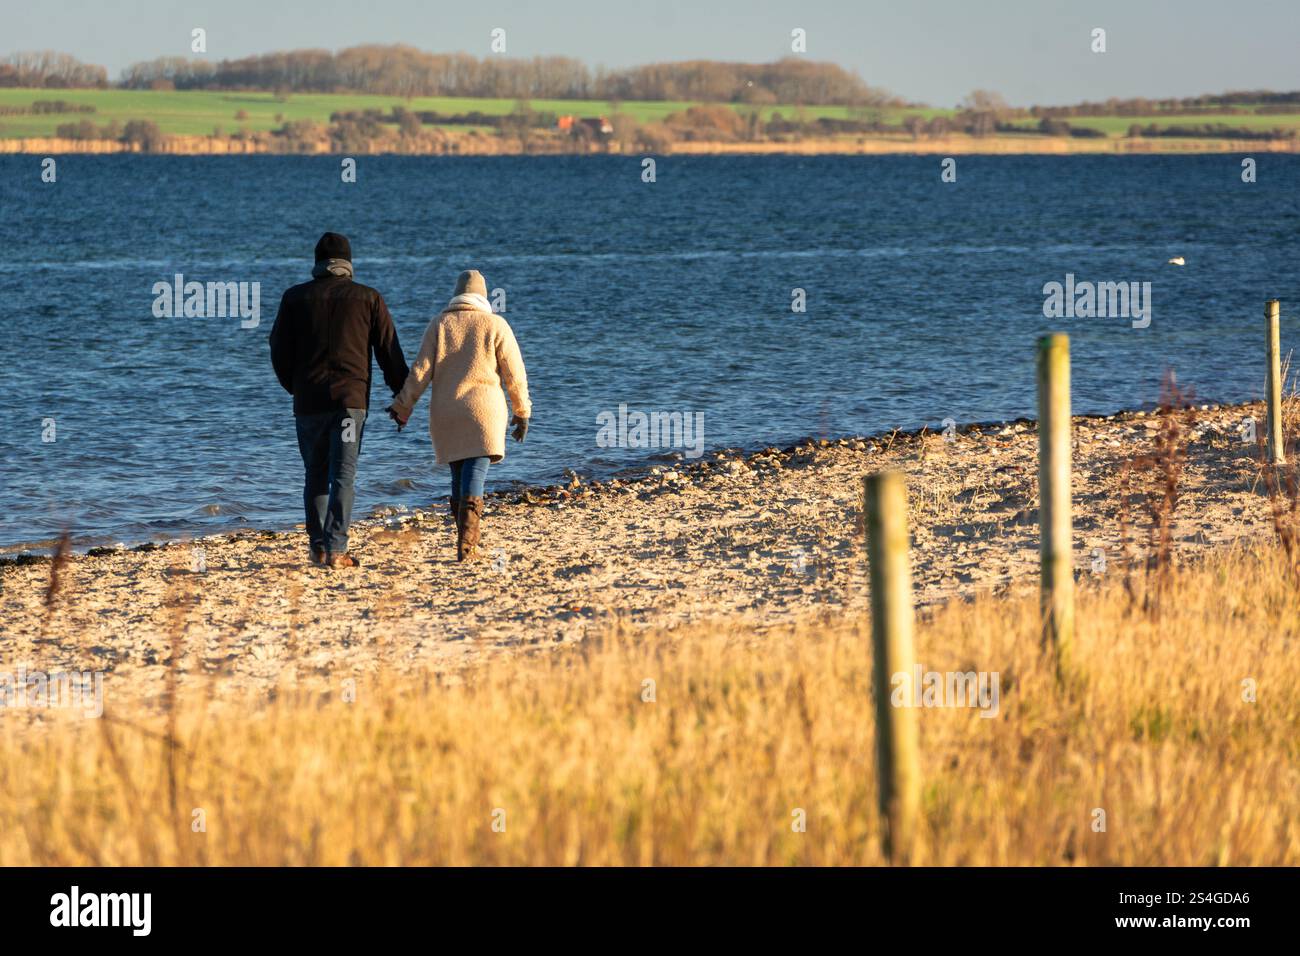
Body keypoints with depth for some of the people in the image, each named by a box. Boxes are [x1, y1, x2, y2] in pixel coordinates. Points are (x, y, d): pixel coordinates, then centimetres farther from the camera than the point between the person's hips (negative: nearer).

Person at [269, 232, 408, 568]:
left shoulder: (296, 298, 6)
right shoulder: (368, 298, 4)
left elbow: (279, 351, 8)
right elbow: (390, 352, 5)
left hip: (308, 400, 1)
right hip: (351, 400, -1)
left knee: (315, 476, 12)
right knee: (343, 477, -4)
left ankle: (318, 547, 11)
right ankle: (336, 549, -14)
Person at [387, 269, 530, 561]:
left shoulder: (439, 324, 5)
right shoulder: (495, 325, 1)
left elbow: (421, 371, -1)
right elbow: (514, 373, 0)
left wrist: (403, 407, 6)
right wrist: (522, 413, 10)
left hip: (445, 414, 2)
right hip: (484, 411, -2)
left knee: (459, 475, 14)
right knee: (475, 474, -9)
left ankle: (468, 542, 17)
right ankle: (465, 544, -24)